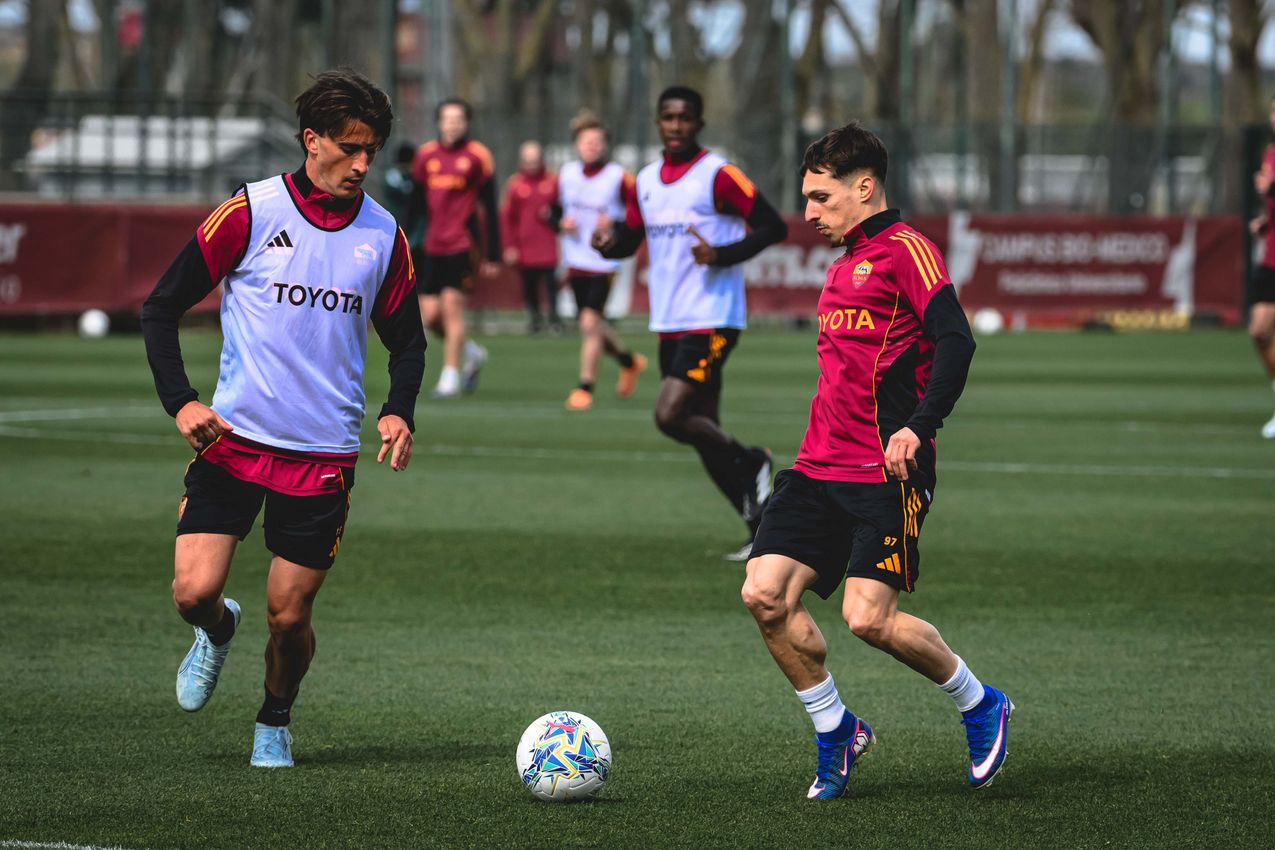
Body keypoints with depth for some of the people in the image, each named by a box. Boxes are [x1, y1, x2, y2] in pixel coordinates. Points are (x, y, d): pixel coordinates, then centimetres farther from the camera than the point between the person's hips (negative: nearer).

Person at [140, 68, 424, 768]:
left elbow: (405, 339, 15)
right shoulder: (251, 212, -6)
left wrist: (398, 412, -4)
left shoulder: (383, 235, 3)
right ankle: (218, 632, 24)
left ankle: (275, 722, 30)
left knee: (289, 617, 1)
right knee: (194, 592, -13)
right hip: (234, 438, -1)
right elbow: (161, 306, -1)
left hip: (325, 454, 1)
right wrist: (180, 400, -13)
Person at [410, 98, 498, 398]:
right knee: (430, 315, 2)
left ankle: (451, 378, -2)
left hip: (462, 246, -4)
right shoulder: (426, 155, 8)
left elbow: (490, 209, -1)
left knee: (452, 308, -10)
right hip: (432, 247, 4)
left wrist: (492, 255, -3)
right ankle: (472, 353, 26)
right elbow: (416, 204, 13)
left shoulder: (477, 156, -2)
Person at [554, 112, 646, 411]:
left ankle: (585, 387, -7)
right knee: (590, 327, 12)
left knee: (590, 322, -16)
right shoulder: (566, 174, 6)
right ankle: (629, 361, 39)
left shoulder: (619, 178, -9)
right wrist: (562, 223, -4)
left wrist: (615, 224, -20)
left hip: (604, 263, -5)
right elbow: (554, 212, 17)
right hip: (576, 262, 5)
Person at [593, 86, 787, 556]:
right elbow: (630, 236, 19)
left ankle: (749, 462, 4)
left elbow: (773, 226, -10)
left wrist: (722, 255, -22)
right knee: (703, 431, 9)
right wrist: (609, 242, -4)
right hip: (669, 324, 8)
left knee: (671, 416, -19)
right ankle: (762, 525, 17)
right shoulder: (646, 181, 11)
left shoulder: (718, 175, -9)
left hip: (711, 322, -8)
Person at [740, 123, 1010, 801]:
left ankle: (980, 706, 10)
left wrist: (918, 427, -25)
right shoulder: (844, 266, 21)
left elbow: (956, 341, -17)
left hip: (885, 474, -8)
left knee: (869, 619, -14)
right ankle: (835, 733, 11)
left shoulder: (904, 249, -6)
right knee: (765, 595, -6)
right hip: (820, 466, 8)